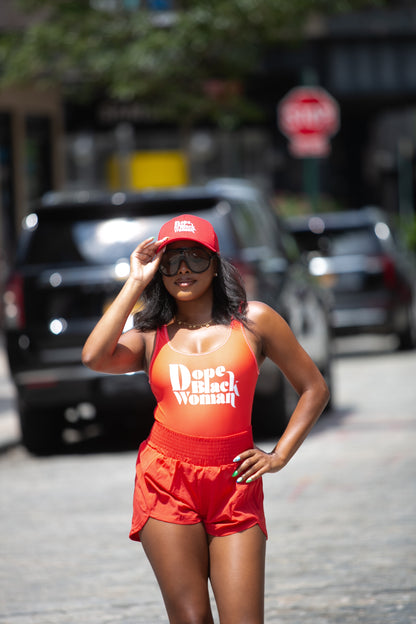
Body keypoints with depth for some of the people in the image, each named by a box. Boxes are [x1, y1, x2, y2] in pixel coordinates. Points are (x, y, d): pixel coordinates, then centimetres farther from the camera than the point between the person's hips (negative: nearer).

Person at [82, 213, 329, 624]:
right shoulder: (151, 338, 11)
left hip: (235, 489, 0)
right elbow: (94, 356, -10)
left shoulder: (253, 321, 9)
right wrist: (135, 283, -2)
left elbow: (313, 389, 15)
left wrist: (279, 456, 5)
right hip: (167, 483, 0)